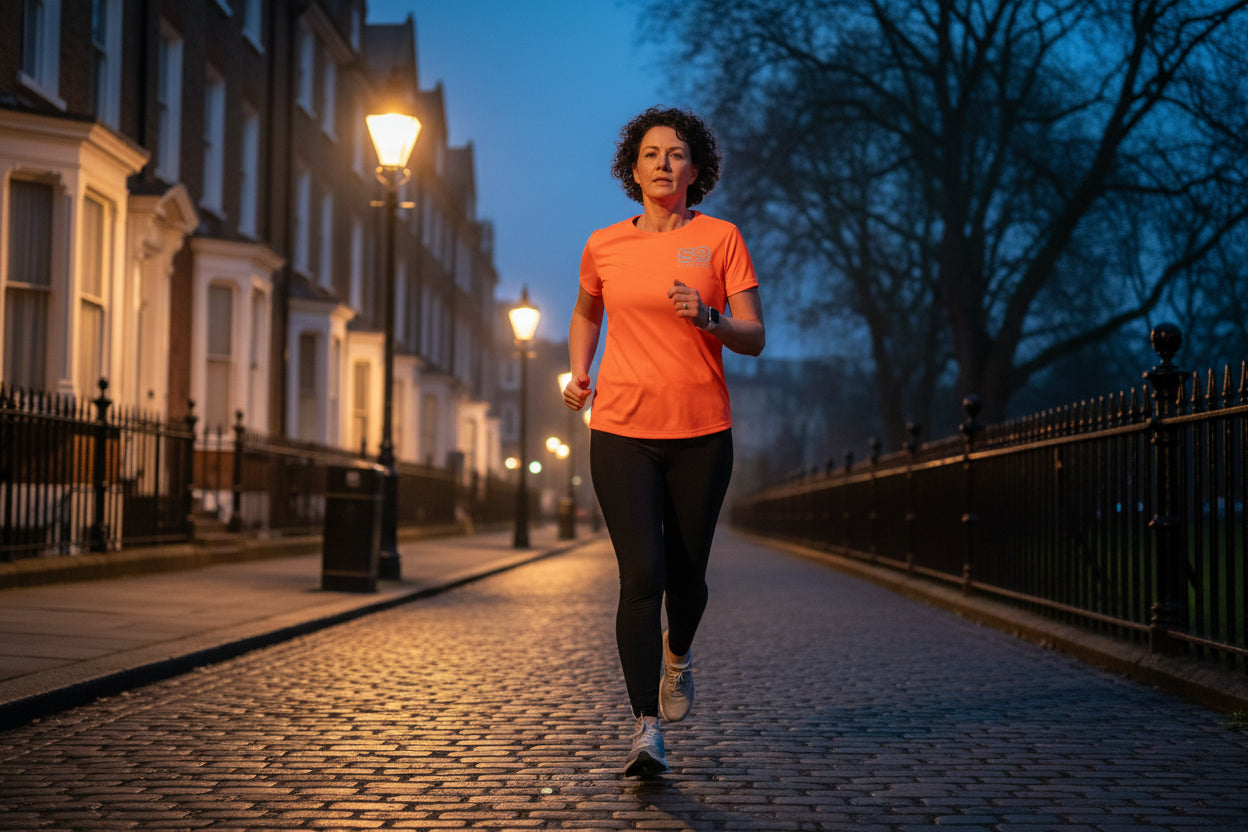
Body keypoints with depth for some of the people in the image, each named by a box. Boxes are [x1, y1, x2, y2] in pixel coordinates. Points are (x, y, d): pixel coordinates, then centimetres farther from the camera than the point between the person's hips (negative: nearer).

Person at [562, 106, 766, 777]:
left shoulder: (721, 239, 1)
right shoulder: (604, 246, 6)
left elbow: (754, 338, -1)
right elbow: (586, 312, 26)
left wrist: (707, 317, -21)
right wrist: (578, 372, 10)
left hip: (701, 433, 0)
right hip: (621, 431, 0)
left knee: (686, 576, 10)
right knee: (642, 573, -14)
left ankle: (678, 653, 45)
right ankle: (646, 729, -12)